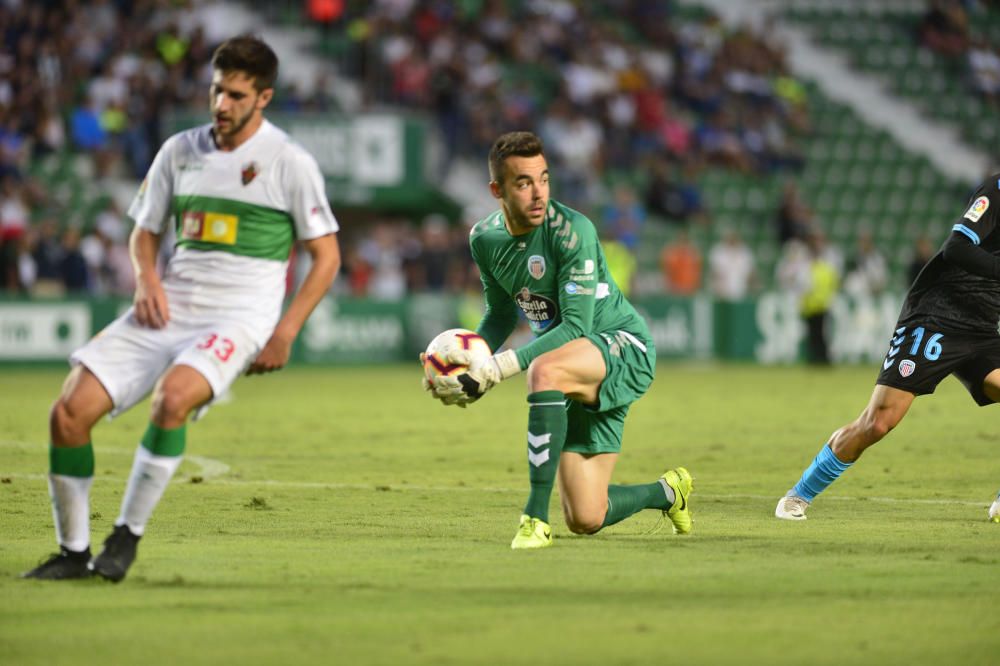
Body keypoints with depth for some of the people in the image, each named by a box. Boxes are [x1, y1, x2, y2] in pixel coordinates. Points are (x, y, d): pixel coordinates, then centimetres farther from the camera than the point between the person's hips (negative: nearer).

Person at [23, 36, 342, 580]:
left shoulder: (289, 162, -2)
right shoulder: (179, 151, 10)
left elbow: (326, 255, 1)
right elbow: (144, 229, 21)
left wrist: (285, 333, -8)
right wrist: (147, 279, -2)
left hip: (238, 316, -5)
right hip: (169, 309, 5)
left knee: (172, 396, -35)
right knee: (70, 410, -12)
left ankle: (127, 534, -21)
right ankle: (73, 551, 1)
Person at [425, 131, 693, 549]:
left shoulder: (572, 231, -22)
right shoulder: (485, 238, -2)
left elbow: (575, 327, -25)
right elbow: (501, 314, 14)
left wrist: (499, 367, -31)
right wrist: (468, 364, -6)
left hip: (623, 345, -7)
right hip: (579, 372, 7)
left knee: (545, 370, -40)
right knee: (586, 521, 3)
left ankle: (536, 518, -34)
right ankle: (668, 492, 38)